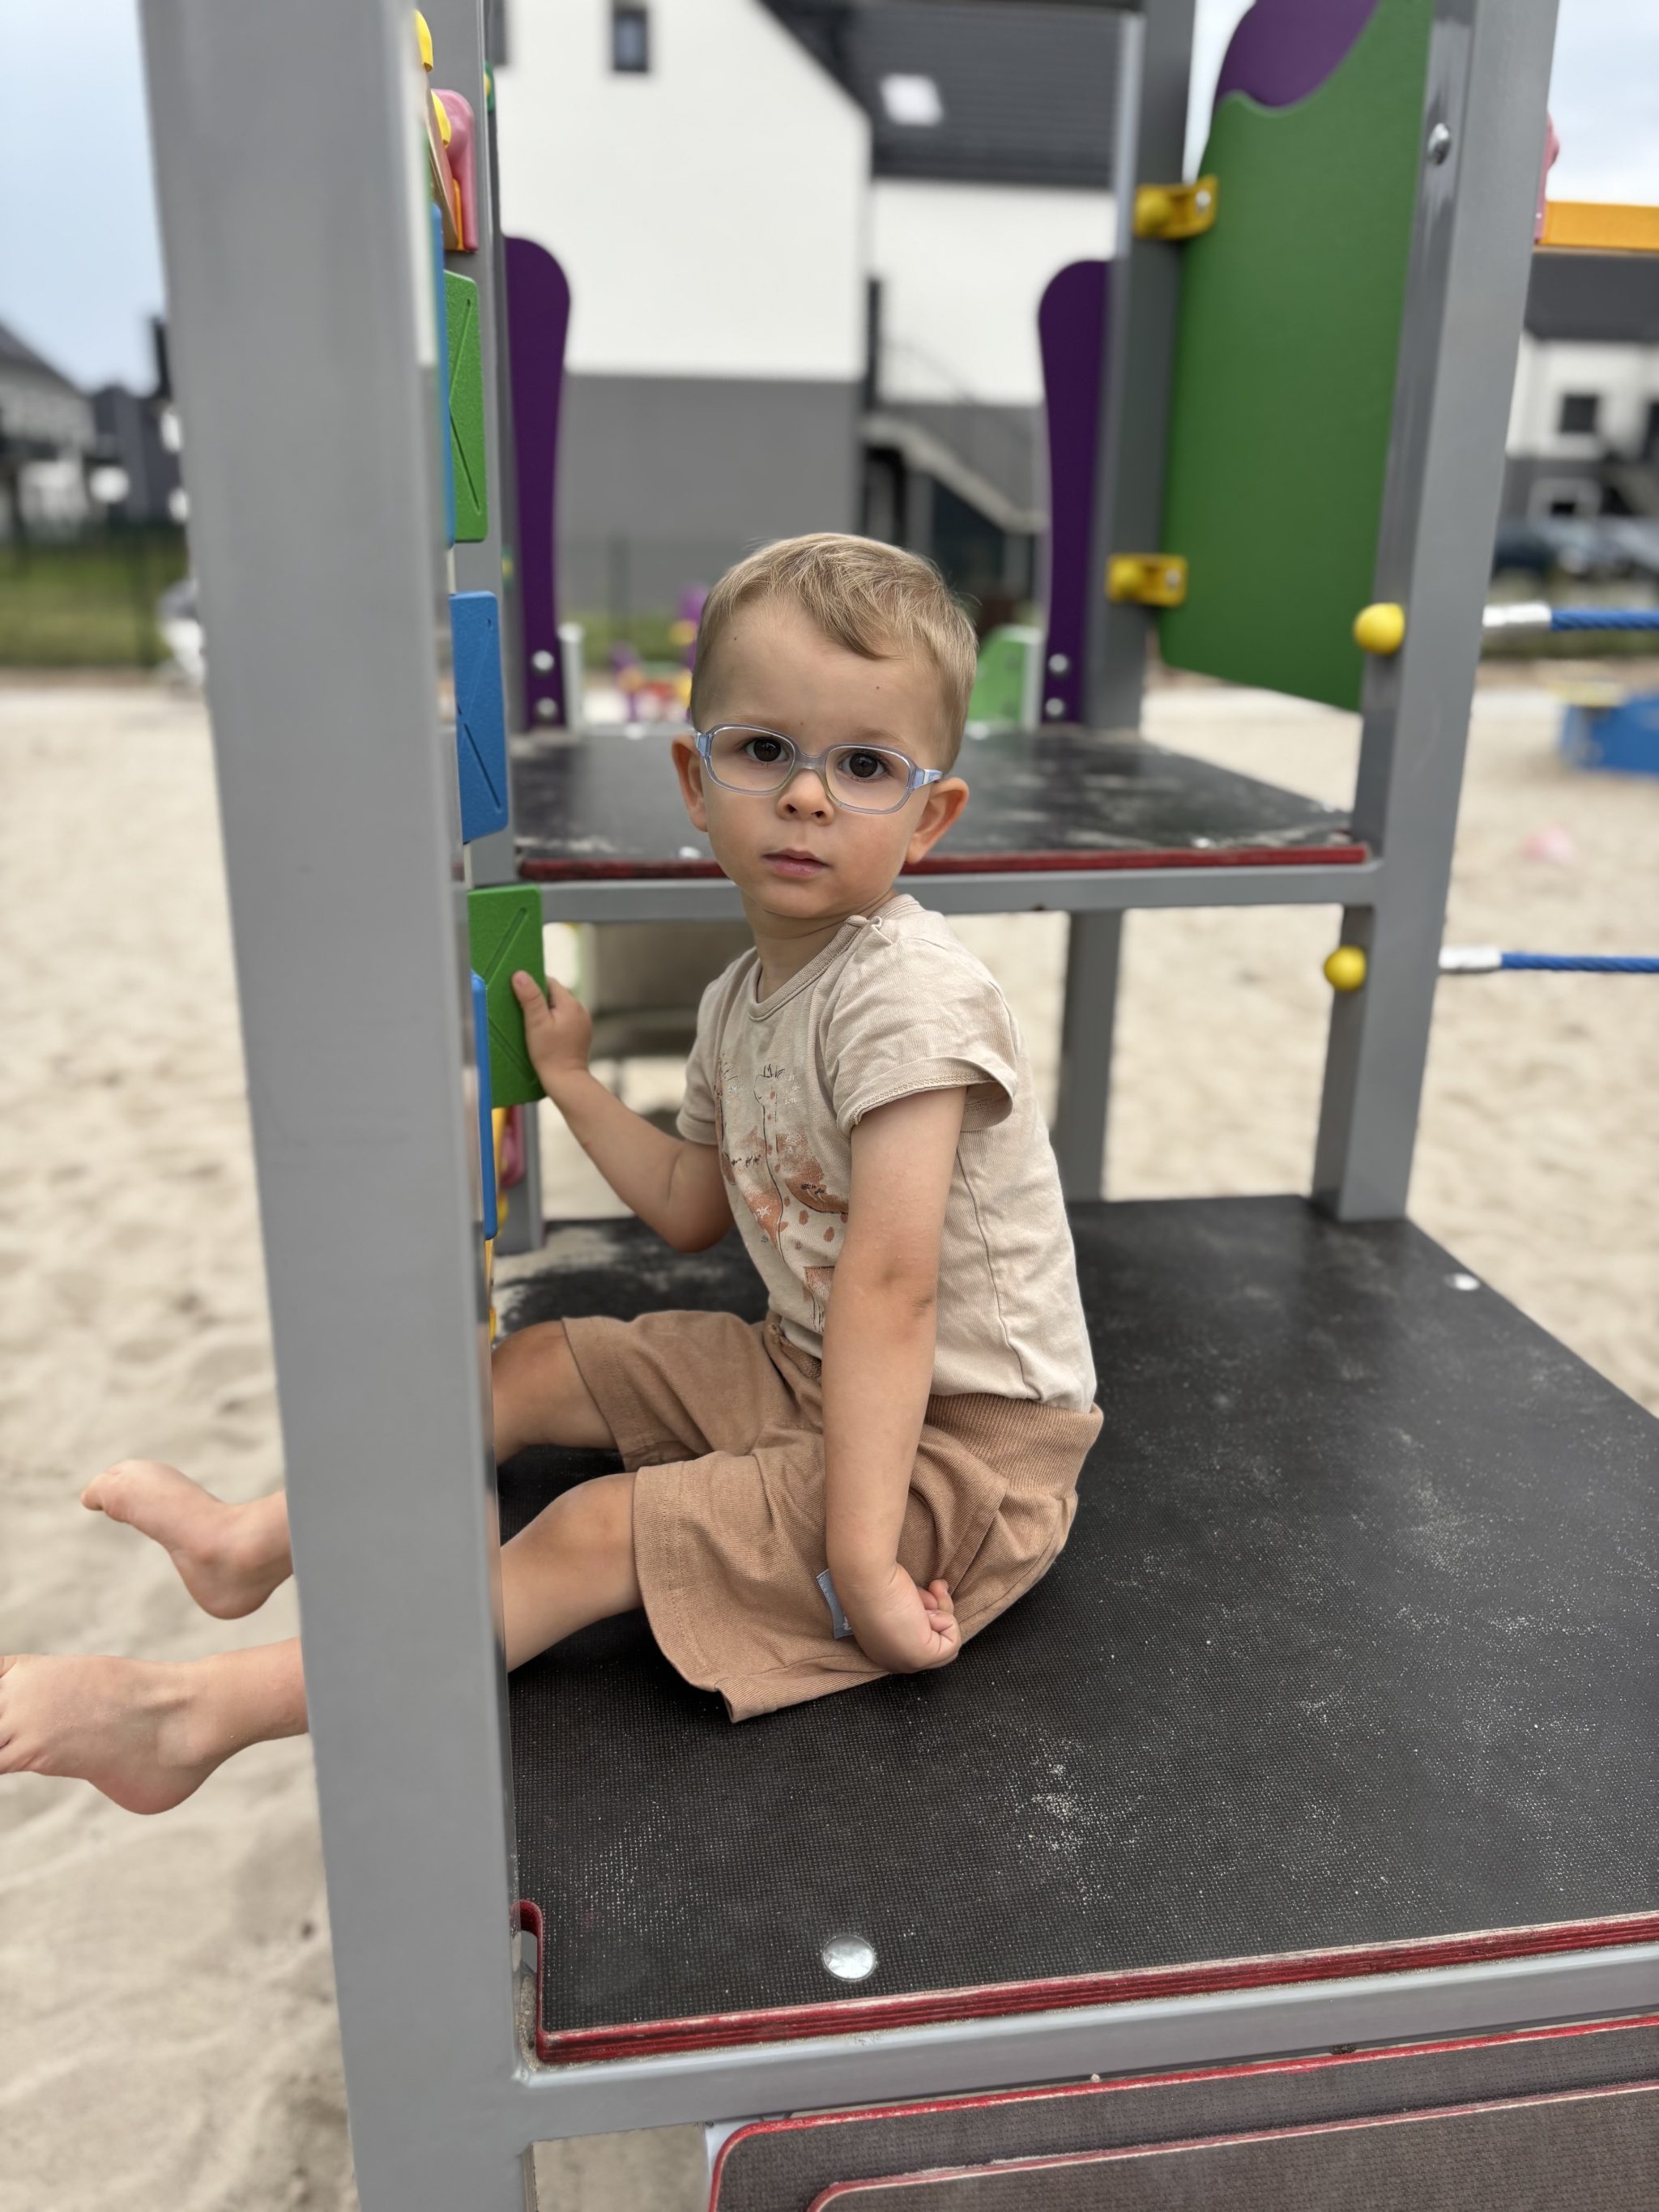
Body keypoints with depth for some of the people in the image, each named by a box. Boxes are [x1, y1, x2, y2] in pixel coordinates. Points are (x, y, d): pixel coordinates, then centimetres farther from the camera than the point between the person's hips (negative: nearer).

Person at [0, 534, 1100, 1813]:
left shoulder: (908, 991, -25)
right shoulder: (742, 1000, 3)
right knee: (537, 1367, 11)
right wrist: (570, 1081, 13)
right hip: (809, 1366, 8)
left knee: (600, 1533, -18)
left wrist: (859, 1561, -30)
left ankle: (199, 1714, -10)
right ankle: (260, 1541, 24)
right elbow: (692, 1210, 14)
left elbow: (889, 1286, -30)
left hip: (966, 1434, -8)